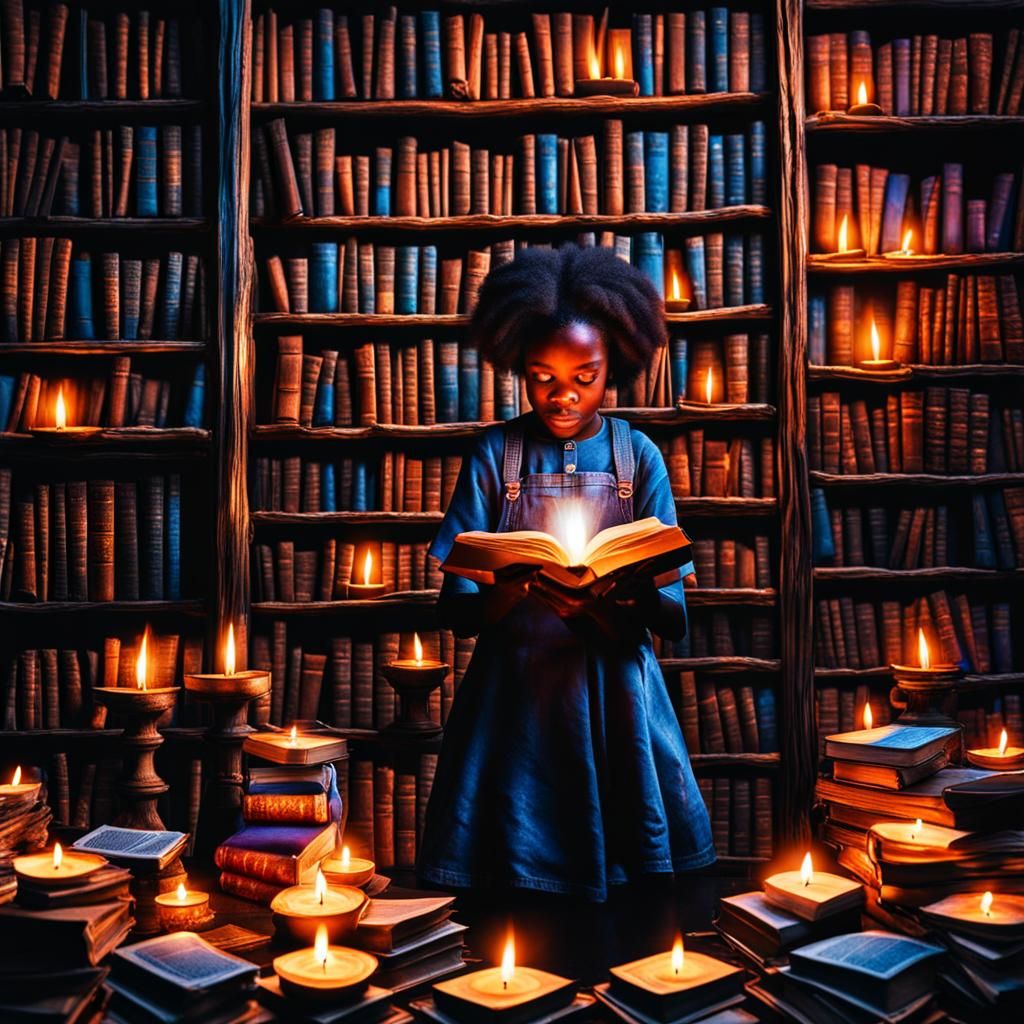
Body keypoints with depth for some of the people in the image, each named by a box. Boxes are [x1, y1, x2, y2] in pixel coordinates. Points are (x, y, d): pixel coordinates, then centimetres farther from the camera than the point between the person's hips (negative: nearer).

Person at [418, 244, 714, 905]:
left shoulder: (639, 456, 2)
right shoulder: (495, 453, 0)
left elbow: (672, 613, -3)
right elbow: (458, 611, -5)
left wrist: (595, 606, -24)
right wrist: (515, 588, -26)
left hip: (614, 698, 1)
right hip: (514, 698, 0)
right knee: (515, 878, 2)